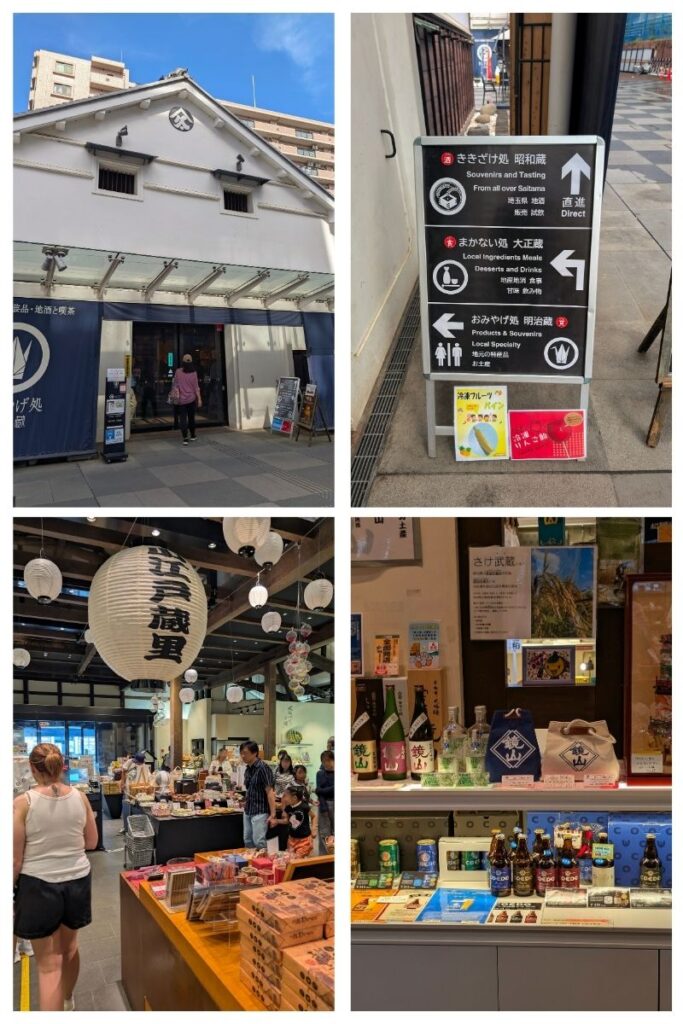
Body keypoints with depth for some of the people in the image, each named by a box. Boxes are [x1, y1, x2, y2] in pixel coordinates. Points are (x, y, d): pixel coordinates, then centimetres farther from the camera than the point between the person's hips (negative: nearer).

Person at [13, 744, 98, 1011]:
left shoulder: (24, 803, -16)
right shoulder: (80, 798, -6)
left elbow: (16, 859, -11)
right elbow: (91, 842, 6)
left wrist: (8, 892, 2)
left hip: (38, 885, -4)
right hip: (77, 881, 4)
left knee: (48, 963, 5)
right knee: (69, 946, 26)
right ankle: (67, 1001, 47)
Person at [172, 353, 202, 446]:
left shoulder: (178, 372, -5)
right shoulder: (193, 373, -5)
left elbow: (175, 385, -3)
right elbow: (196, 387, -4)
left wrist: (176, 395, 3)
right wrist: (199, 399, 0)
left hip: (181, 399, -1)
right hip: (191, 399, 1)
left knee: (183, 419, -1)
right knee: (191, 417, 16)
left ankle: (185, 438, -11)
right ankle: (193, 435, 27)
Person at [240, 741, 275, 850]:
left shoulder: (262, 768, -16)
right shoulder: (248, 769, 8)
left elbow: (270, 792, -18)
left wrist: (272, 814, -20)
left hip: (260, 811, -8)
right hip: (248, 811, 8)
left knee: (259, 843, -6)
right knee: (248, 841, 12)